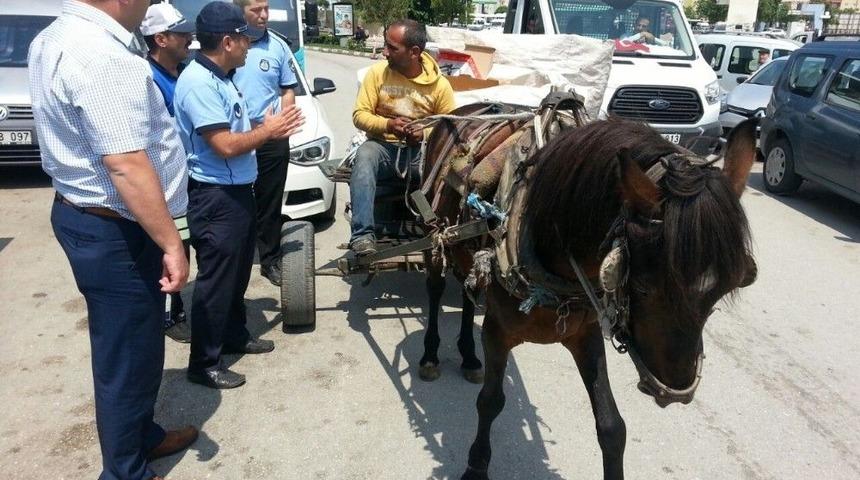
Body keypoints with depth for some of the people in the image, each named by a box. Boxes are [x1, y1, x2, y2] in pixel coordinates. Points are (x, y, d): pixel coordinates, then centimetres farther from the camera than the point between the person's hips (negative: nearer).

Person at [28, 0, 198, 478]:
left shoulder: (56, 38, 9)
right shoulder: (103, 58, -25)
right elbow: (127, 167, -29)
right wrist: (171, 243, -24)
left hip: (82, 212, 10)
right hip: (114, 231, -10)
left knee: (131, 345, 23)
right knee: (127, 355, 6)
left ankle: (142, 435, 42)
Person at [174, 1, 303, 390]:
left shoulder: (220, 78, 12)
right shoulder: (199, 83, -20)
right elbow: (225, 145, -25)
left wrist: (267, 128, 3)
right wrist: (268, 131, -12)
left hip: (237, 192, 10)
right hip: (215, 197, -10)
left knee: (237, 273, 21)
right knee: (215, 280, -1)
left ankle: (235, 335, 38)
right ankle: (204, 364, 12)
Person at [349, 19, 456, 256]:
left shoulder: (439, 84, -2)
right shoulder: (377, 72, -2)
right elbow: (360, 115, -3)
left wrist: (425, 132, -18)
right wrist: (388, 124, -22)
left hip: (422, 150, 0)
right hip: (383, 146, 0)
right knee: (364, 156, -36)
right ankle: (363, 234, -41)